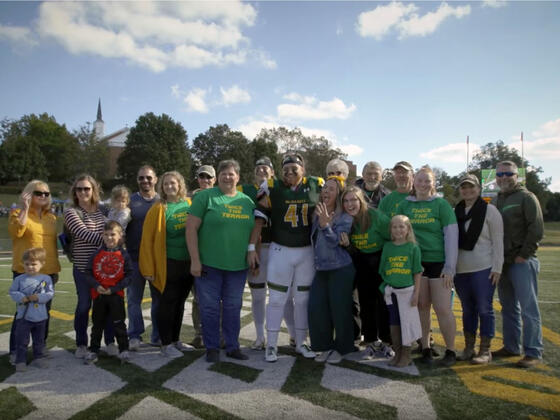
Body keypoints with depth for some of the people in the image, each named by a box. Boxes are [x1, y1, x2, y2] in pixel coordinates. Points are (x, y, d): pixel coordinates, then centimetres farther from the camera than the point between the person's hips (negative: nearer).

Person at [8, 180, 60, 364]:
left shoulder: (51, 217, 14)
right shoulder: (18, 213, -1)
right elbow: (15, 232, -22)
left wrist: (56, 269, 16)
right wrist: (25, 208, -23)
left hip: (47, 273, 5)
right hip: (25, 272, -5)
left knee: (45, 311, 10)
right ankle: (15, 351, 10)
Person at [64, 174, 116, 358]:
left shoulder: (103, 210, 9)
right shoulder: (71, 212, -3)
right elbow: (85, 234, -16)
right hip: (84, 268, -3)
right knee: (84, 305, 6)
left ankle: (110, 342, 21)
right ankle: (81, 345, 23)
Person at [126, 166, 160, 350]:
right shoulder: (130, 201, 5)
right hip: (135, 257, -1)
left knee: (159, 297, 8)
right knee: (134, 298, 5)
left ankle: (158, 336, 20)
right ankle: (135, 335, 17)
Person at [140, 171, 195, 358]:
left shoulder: (189, 204, 4)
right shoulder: (158, 209, -7)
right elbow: (147, 240, -7)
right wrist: (149, 269, -9)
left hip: (188, 263, 5)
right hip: (168, 264, -5)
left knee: (180, 302, 15)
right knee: (167, 303, 3)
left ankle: (175, 340, 29)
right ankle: (166, 344, 16)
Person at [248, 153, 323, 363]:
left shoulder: (316, 186, -1)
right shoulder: (273, 188, -6)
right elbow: (259, 218, -4)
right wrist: (252, 247, -9)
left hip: (307, 251, 2)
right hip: (280, 251, -2)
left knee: (303, 299, 13)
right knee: (277, 300, 4)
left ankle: (301, 343, 27)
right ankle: (271, 345, 17)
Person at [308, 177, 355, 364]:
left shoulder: (345, 217, -10)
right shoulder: (317, 213, 7)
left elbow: (334, 241, -20)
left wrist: (325, 224, -33)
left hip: (340, 269, -5)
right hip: (321, 268, 6)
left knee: (339, 310, 1)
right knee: (316, 308, 0)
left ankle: (340, 348, 21)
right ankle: (325, 346, 19)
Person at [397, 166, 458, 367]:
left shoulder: (441, 204, -2)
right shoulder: (405, 205, 5)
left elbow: (452, 236, -4)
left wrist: (450, 267, -9)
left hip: (439, 262, -2)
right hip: (416, 262, 2)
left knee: (443, 308, -1)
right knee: (422, 306, 9)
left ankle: (450, 351, 15)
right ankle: (425, 348, 23)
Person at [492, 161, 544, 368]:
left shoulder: (526, 197, -4)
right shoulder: (497, 199, 16)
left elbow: (536, 230, -11)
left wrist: (523, 255, -13)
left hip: (522, 262, -7)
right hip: (503, 262, 7)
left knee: (528, 308, -3)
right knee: (508, 307, 14)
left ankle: (534, 353, 5)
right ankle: (511, 347, 24)